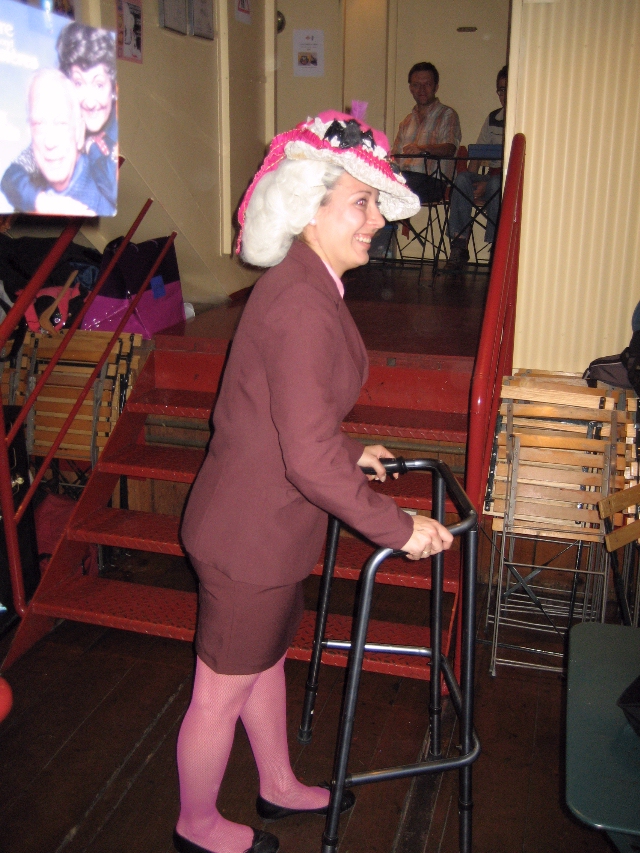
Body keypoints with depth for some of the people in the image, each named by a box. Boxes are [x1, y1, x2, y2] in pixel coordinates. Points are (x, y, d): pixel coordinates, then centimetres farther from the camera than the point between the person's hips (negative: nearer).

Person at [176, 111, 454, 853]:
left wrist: (351, 451, 23)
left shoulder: (303, 285, 6)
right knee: (222, 690, 13)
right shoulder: (304, 305, -27)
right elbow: (309, 461, -31)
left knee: (266, 657, 27)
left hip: (260, 519, 10)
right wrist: (398, 528, -21)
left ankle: (279, 786, 50)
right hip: (253, 534, -10)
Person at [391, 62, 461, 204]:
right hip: (403, 175, 5)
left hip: (432, 180, -5)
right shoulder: (407, 121, 28)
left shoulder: (447, 115, 9)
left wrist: (423, 148, -30)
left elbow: (450, 149, -10)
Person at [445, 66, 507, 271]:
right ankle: (459, 245, -29)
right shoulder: (493, 118, 16)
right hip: (492, 176, 5)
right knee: (462, 178, -25)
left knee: (496, 184, -37)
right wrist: (473, 182, -6)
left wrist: (486, 184, -20)